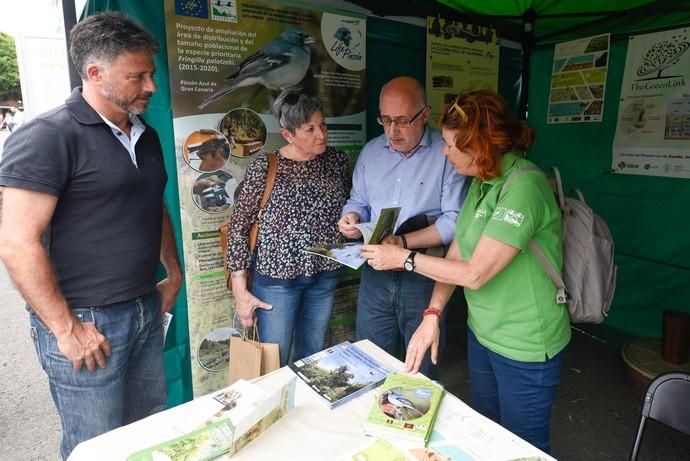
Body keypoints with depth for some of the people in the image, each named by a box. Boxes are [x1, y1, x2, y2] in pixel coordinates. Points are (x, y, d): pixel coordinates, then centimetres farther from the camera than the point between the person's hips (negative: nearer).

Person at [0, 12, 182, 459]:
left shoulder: (147, 136, 9)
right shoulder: (48, 138, -14)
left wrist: (174, 273, 17)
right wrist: (66, 329, -16)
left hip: (147, 311, 7)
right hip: (87, 323, -6)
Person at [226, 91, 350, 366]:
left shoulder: (337, 160, 0)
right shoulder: (264, 167, -12)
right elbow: (238, 226, -8)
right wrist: (239, 290, -9)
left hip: (325, 275, 4)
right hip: (277, 275, -4)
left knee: (313, 358, 20)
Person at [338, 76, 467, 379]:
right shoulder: (371, 151, 7)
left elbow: (454, 220, -15)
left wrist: (405, 243, -25)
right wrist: (351, 219, -8)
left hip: (424, 276, -4)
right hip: (375, 274, 4)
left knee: (423, 371, 15)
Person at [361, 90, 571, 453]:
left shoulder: (523, 187, -25)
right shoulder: (481, 183, 3)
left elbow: (475, 273, -26)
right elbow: (455, 255, 1)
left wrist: (404, 257, -17)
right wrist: (432, 314, -8)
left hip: (524, 347, -7)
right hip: (481, 332, 8)